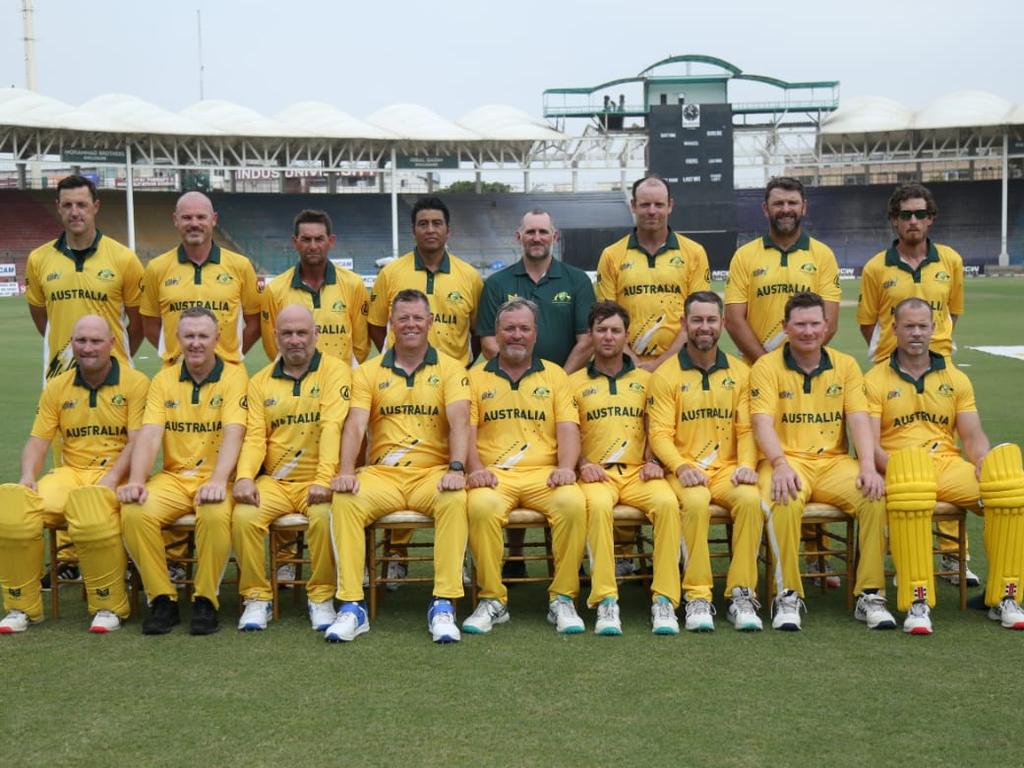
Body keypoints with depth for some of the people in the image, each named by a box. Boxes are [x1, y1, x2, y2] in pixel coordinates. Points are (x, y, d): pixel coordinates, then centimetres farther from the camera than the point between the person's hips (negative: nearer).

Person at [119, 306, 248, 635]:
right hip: (173, 477, 3)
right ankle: (162, 599, -9)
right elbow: (150, 435, -1)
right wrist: (136, 480, -19)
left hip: (215, 478, -3)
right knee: (135, 512, -26)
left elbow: (233, 433, -14)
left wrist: (218, 481, -30)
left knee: (215, 513, -36)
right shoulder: (163, 380, 10)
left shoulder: (234, 376, 0)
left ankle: (206, 601, -16)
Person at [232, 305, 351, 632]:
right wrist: (244, 477, -15)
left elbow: (332, 427, -13)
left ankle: (321, 597, -12)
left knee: (324, 515, -33)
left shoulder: (334, 370, 0)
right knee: (244, 516, -25)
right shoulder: (260, 382, 13)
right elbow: (254, 435, 4)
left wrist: (323, 480, -24)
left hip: (316, 481, -3)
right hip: (273, 481, 3)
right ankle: (257, 598, -6)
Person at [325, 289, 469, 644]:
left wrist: (456, 468, -23)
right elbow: (355, 424, 0)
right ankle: (351, 606, -23)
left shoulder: (450, 368, 8)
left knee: (455, 499, -34)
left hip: (432, 472, -1)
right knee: (345, 501, -29)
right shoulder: (369, 372, 12)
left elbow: (459, 421, -6)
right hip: (381, 472, 1)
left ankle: (444, 605, -27)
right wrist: (345, 472, -17)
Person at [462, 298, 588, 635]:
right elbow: (467, 429, 6)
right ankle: (492, 600, -19)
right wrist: (476, 468, -12)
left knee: (573, 503, -32)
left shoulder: (555, 375, 18)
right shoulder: (476, 377, 16)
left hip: (544, 473, 1)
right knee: (481, 506, -35)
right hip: (494, 475, -1)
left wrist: (565, 467, -10)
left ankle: (563, 598, -17)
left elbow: (568, 428, 8)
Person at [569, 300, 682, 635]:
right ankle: (605, 601, -35)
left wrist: (653, 461, -2)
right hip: (596, 472, -1)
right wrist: (582, 464, -7)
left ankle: (664, 600, -28)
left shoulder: (645, 379, 21)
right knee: (598, 505, -37)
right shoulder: (574, 382, 17)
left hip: (638, 471, 1)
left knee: (667, 502, -32)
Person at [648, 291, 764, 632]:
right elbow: (660, 434, -3)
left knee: (750, 498, -30)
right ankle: (697, 597, -26)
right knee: (697, 501, -35)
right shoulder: (666, 374, 4)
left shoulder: (739, 372, 13)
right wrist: (681, 467, -20)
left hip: (728, 468, 2)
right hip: (684, 470, -2)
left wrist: (747, 465, -11)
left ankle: (741, 595, -22)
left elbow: (746, 429, 7)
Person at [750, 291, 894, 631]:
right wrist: (780, 464, -27)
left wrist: (868, 466, -15)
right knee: (784, 501, -36)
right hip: (787, 460, -3)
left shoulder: (846, 365, 13)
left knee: (874, 496, -26)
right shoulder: (766, 366, 3)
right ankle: (788, 596, -21)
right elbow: (763, 422, -9)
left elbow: (859, 419, 2)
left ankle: (870, 595, -14)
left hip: (834, 461, 3)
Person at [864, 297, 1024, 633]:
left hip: (949, 467, 4)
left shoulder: (955, 378, 21)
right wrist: (896, 468, -21)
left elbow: (974, 436, 15)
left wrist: (984, 464, -8)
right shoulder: (875, 380, 9)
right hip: (901, 473, -3)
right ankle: (917, 603, -37)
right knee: (911, 479, -42)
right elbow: (870, 445, 0)